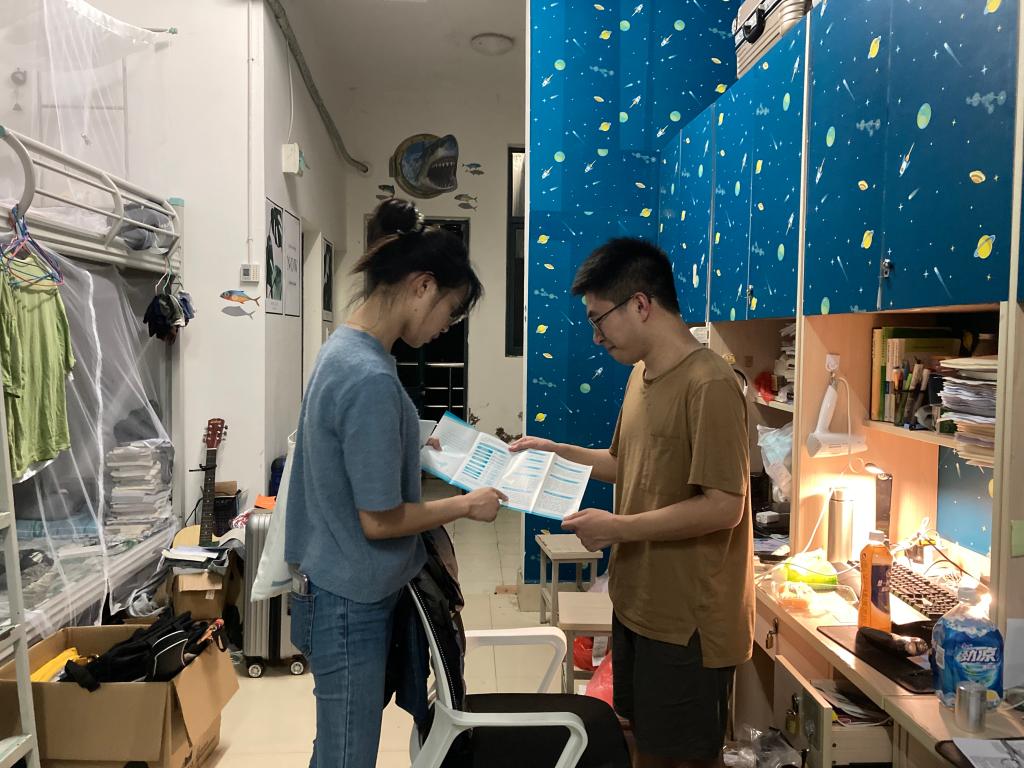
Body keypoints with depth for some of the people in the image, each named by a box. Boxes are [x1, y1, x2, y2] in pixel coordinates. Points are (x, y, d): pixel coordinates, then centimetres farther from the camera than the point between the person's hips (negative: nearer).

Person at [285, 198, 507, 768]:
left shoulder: (346, 348, 3)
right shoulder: (371, 379, -27)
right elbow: (380, 520, -22)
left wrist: (417, 450, 9)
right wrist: (467, 506, -10)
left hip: (347, 588, 9)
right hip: (352, 602, -9)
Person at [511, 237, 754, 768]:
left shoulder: (709, 386, -22)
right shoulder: (641, 375, 7)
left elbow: (723, 505, -25)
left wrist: (618, 529, -21)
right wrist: (557, 451, 8)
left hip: (689, 623, -8)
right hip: (637, 605, 9)